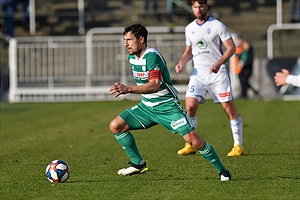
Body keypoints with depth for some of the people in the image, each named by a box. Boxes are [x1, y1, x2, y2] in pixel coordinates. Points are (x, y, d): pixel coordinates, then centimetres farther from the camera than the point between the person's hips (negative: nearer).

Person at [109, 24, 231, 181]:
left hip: (168, 106, -8)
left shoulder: (152, 56, -23)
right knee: (115, 126, -4)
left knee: (193, 140, -18)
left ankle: (222, 170, 0)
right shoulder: (132, 57, 5)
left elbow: (155, 85, -37)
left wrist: (128, 89, -46)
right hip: (146, 106, 8)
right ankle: (138, 164, 8)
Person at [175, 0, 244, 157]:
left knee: (229, 107, -4)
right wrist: (181, 62, 2)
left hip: (218, 73, -4)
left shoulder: (217, 25, -5)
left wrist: (218, 63, -20)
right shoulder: (189, 28, 10)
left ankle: (238, 145, 6)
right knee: (190, 106, -10)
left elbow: (231, 47, -7)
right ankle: (191, 145, 1)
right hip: (198, 73, 4)